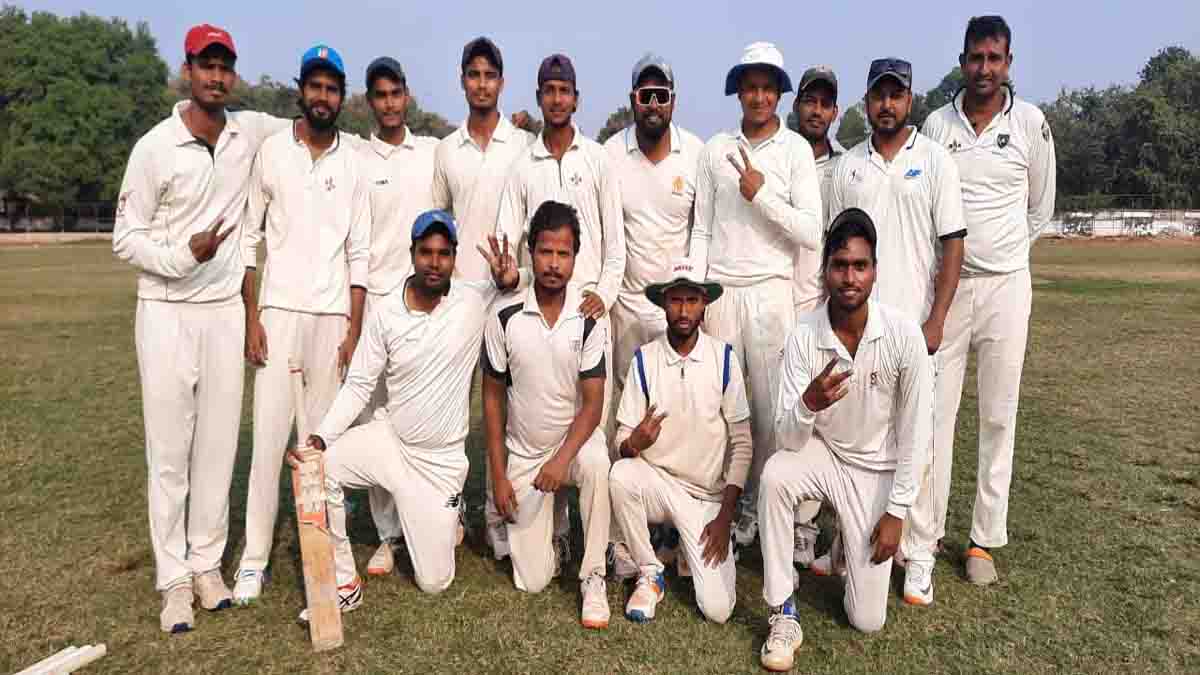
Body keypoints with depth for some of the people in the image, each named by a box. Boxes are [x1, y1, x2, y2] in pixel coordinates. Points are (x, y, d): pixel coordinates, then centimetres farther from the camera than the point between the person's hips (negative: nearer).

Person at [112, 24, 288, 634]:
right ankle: (173, 579, 14)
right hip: (166, 313, -3)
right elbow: (125, 237, -5)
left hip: (225, 311, 3)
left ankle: (207, 564, 22)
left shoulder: (253, 131, 2)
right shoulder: (154, 147, -7)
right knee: (169, 450, 2)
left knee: (219, 445, 8)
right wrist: (183, 256, -21)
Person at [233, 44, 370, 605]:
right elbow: (248, 238, 3)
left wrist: (355, 327, 0)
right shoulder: (272, 151, 4)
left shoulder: (353, 164, 7)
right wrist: (250, 317, -4)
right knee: (268, 437, -1)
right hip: (278, 309, -1)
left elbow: (359, 252, 6)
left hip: (333, 314, 1)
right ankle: (255, 559, 10)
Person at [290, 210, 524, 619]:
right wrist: (319, 438, -15)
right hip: (390, 439, 2)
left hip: (441, 459, -2)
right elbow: (358, 385, -2)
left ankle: (444, 520, 38)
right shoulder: (386, 311, -8)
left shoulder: (475, 301, -14)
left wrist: (509, 280, -23)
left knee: (434, 582, 3)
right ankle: (344, 584, -5)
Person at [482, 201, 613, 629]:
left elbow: (593, 403, -13)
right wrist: (498, 476, -5)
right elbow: (493, 398, -4)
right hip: (522, 453, 1)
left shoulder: (590, 321, -12)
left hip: (574, 440, 0)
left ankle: (593, 577, -17)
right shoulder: (505, 319, -11)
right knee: (532, 581, -4)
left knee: (596, 464, -39)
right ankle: (550, 535, 32)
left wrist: (562, 460, -28)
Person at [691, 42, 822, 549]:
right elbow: (702, 230, 10)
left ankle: (759, 504, 17)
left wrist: (762, 194, -12)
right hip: (719, 292, 2)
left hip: (771, 292, -2)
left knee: (771, 407, 1)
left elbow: (811, 234, -4)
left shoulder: (796, 150, 3)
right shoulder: (715, 150, 10)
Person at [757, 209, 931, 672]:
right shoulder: (804, 336, -18)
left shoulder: (903, 334, -20)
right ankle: (783, 615, -17)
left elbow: (915, 431, -11)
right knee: (774, 476, -36)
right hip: (822, 454, 1)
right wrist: (808, 404, -41)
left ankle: (853, 538, 30)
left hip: (877, 469, 0)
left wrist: (897, 511, -10)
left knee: (867, 620, -3)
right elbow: (787, 439, -19)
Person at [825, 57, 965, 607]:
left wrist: (935, 320, -10)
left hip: (911, 324, -2)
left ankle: (917, 557, 11)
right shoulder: (848, 165, 11)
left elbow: (952, 245, -1)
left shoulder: (934, 160, 3)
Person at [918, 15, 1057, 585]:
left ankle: (985, 540, 15)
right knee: (935, 411, 0)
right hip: (944, 283, 0)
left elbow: (1040, 208, 13)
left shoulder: (1031, 123, 2)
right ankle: (924, 533, 10)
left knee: (998, 415, 4)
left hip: (1006, 285, 0)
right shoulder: (937, 124, 3)